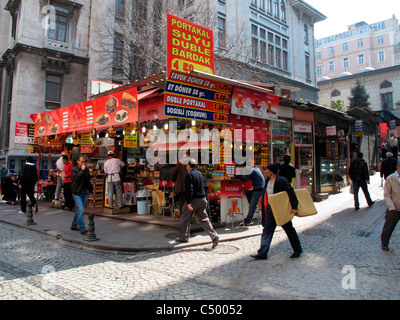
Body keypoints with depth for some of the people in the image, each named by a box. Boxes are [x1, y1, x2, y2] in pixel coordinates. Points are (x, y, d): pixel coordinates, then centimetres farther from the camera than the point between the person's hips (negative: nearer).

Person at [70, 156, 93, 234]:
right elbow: (76, 178, -20)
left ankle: (74, 225, 30)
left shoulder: (86, 169, 11)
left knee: (79, 210, 14)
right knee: (81, 210, -13)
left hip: (85, 192, 5)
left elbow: (88, 178, 4)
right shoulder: (74, 170, -2)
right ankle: (82, 228, -12)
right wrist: (82, 170, -16)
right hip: (77, 193, -5)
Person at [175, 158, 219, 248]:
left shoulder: (189, 175, -12)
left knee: (185, 219, 10)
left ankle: (184, 237, 22)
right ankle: (214, 236, -7)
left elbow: (189, 189, -20)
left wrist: (188, 202, -22)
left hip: (193, 200, -7)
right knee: (204, 219, 7)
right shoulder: (200, 174, 14)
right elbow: (206, 186, 17)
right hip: (202, 200, 7)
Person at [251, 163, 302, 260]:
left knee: (289, 230, 9)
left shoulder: (282, 181, -16)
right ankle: (262, 253, 9)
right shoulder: (267, 181, 8)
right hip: (270, 210, 7)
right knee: (267, 231, 5)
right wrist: (264, 207, 17)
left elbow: (291, 193, -18)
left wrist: (294, 207, -21)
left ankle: (297, 250, 28)